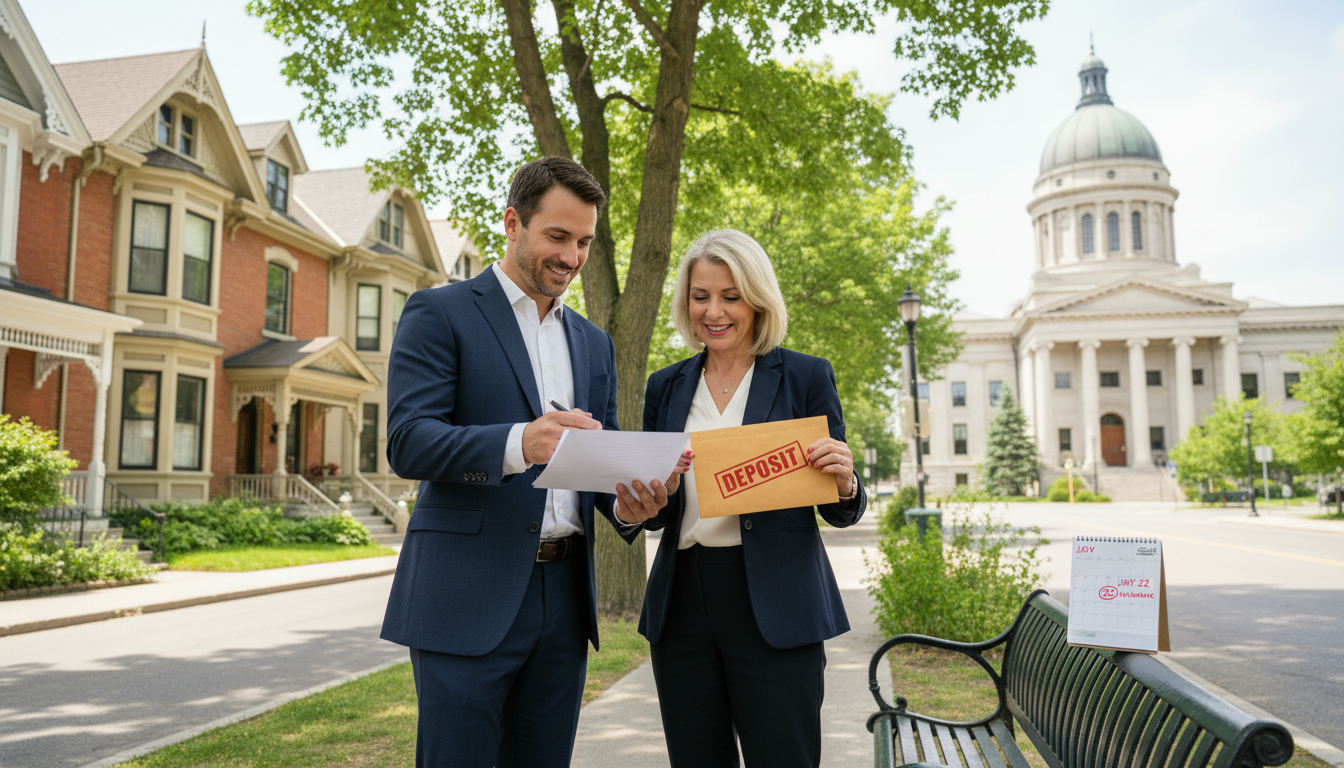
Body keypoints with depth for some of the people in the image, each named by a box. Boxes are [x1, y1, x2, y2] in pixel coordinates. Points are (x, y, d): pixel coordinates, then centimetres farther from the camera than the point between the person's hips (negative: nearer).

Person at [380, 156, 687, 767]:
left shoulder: (593, 343, 18)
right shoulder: (440, 312, -1)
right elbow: (407, 442, -12)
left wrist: (627, 504, -7)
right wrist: (518, 443, -30)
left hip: (563, 597, 6)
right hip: (468, 598, -5)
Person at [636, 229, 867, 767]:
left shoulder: (805, 376, 0)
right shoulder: (666, 387, 10)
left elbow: (840, 513, 3)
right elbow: (656, 513, 14)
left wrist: (844, 484, -20)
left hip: (773, 610, -3)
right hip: (681, 604, 4)